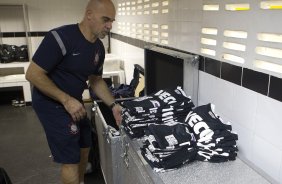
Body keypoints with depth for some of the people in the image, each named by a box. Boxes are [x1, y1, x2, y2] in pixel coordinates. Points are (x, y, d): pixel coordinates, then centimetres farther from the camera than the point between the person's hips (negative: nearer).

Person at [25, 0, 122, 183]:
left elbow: (96, 81, 9)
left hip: (74, 102, 8)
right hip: (51, 103, -8)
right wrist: (66, 100, -25)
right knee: (71, 159, -3)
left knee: (84, 147, 20)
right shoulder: (60, 37, -26)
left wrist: (113, 105, -3)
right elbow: (33, 74, -24)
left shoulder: (99, 48, -2)